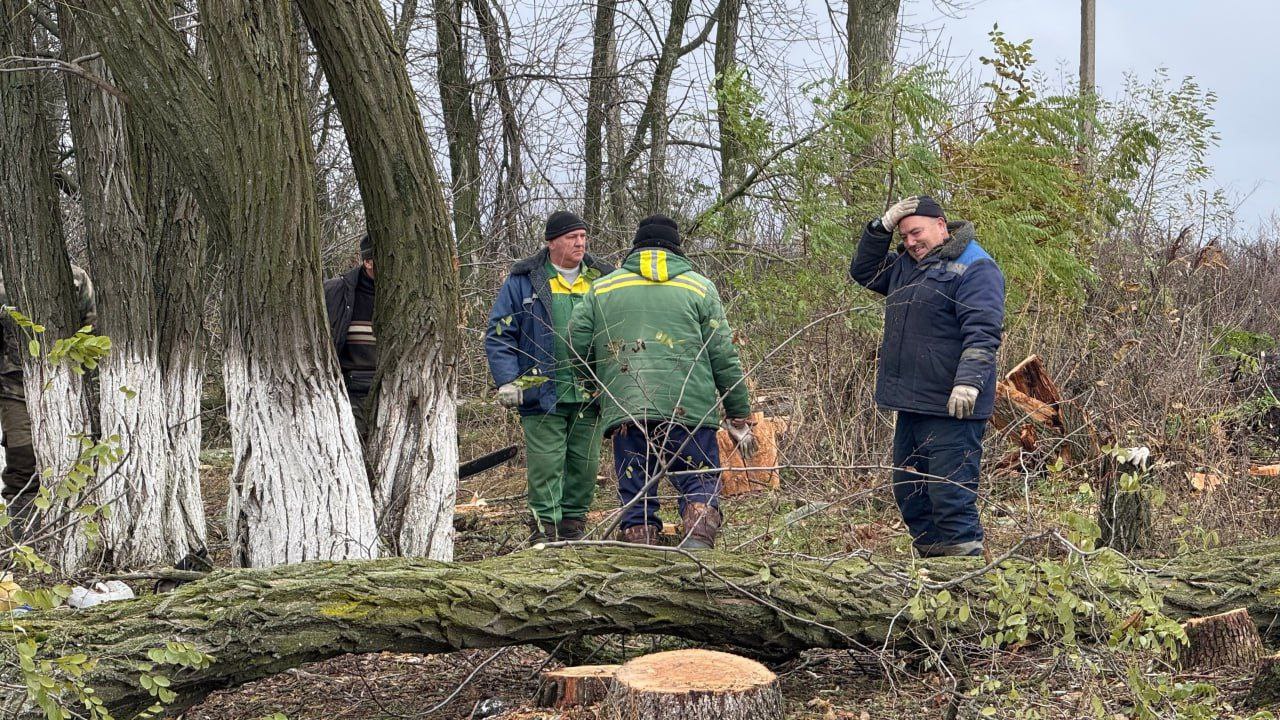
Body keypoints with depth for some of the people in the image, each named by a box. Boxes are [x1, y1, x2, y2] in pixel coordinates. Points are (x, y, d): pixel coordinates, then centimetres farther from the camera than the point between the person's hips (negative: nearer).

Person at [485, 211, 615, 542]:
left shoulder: (602, 280, 10)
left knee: (585, 466, 9)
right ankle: (544, 533, 2)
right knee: (545, 469, -4)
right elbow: (499, 334, 1)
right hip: (542, 398, -3)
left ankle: (574, 529, 21)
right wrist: (507, 380, -9)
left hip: (589, 397, 3)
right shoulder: (523, 281, 1)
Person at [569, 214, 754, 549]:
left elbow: (577, 348, 9)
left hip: (625, 412, 1)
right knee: (701, 485, 4)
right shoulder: (699, 287, 11)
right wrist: (739, 417, 14)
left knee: (636, 498, 7)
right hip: (690, 409, -1)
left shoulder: (601, 288, 14)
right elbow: (724, 358, 8)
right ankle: (698, 545, -19)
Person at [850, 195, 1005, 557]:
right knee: (909, 492, 15)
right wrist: (882, 227, 13)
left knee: (950, 496, -10)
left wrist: (969, 381, -31)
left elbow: (982, 332, -20)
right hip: (912, 404, 9)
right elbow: (863, 271, 28)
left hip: (951, 408, -9)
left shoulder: (975, 269, -10)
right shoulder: (906, 265, 17)